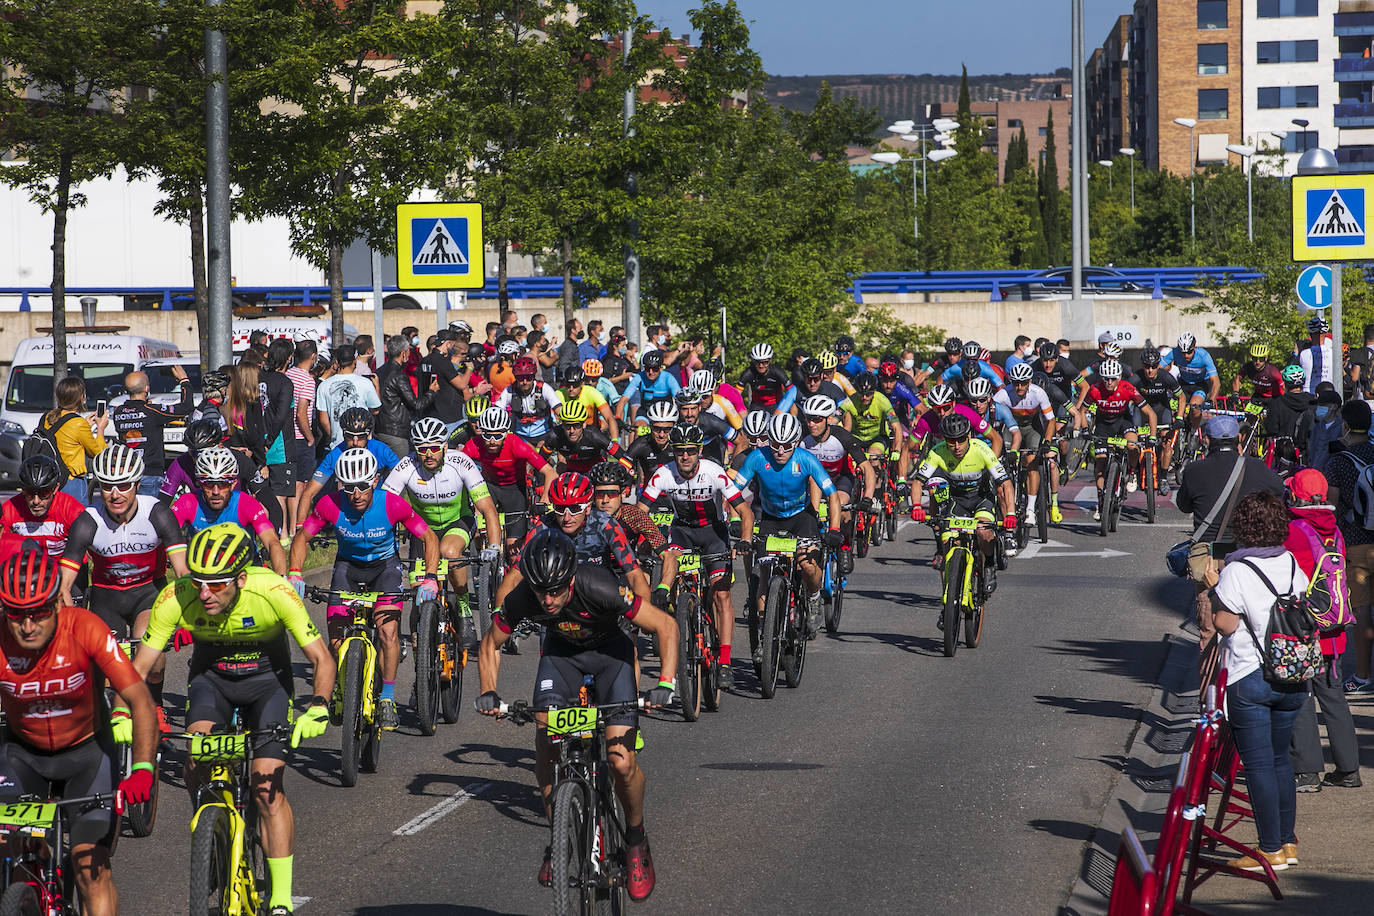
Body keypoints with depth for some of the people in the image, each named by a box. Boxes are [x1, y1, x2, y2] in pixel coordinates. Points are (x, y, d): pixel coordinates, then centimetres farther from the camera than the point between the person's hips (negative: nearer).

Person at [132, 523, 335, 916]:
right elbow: (138, 667, -21)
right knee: (197, 772, -22)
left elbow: (321, 658, -27)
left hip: (266, 680, -2)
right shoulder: (176, 598, -28)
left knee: (269, 788, -15)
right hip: (210, 676, 2)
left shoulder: (273, 592, -32)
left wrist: (317, 709, -45)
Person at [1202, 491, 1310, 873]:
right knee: (1280, 758, 18)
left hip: (1250, 680, -6)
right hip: (1293, 679, 6)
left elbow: (1224, 624, -14)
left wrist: (1213, 589, 0)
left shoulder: (1237, 572, -14)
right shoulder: (1294, 567, 5)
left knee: (1258, 763, -1)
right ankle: (1287, 841, 23)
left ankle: (1271, 850, -1)